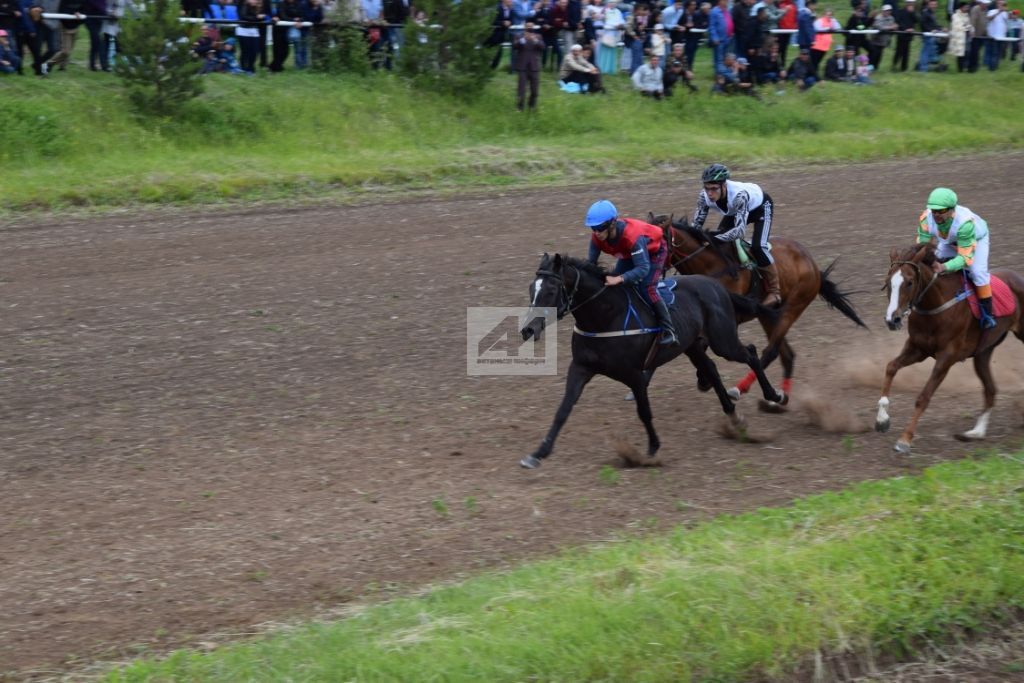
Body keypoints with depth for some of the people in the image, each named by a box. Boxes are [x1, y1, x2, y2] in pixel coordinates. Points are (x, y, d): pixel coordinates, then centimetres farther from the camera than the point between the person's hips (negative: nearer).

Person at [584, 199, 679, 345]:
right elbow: (591, 262, -16)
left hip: (654, 251, -7)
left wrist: (619, 279, -58)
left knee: (647, 289, -22)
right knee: (611, 286, 1)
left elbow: (643, 268, -47)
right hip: (629, 254, 7)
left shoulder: (632, 236, -46)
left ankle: (669, 330, -12)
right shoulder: (597, 236, -27)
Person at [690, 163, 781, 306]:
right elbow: (696, 225, -21)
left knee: (758, 246, -23)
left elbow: (739, 229, -51)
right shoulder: (705, 197, -29)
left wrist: (714, 239, -60)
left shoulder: (739, 194, -45)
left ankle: (773, 291, -9)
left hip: (760, 207, -6)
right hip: (735, 210, 6)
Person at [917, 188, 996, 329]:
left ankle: (987, 313, -7)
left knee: (977, 271, -22)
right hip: (950, 242, 5)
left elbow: (965, 257, -45)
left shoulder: (965, 222, -48)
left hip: (976, 239, -5)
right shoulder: (926, 219, -34)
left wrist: (944, 267, -61)